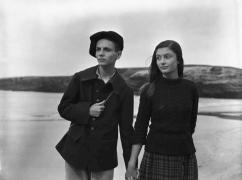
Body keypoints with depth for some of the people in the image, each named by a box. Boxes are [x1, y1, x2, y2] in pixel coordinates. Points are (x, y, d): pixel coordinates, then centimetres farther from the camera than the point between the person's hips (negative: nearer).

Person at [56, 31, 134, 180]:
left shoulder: (124, 91, -4)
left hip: (104, 158, -1)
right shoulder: (80, 78, 0)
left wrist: (131, 166, -1)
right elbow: (63, 108, 4)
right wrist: (87, 111, -13)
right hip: (75, 152, 1)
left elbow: (126, 130, -1)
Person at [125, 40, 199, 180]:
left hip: (186, 158, 2)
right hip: (156, 157, -2)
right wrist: (131, 165, -7)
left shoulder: (191, 88, 0)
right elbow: (140, 129, -4)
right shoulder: (149, 90, -5)